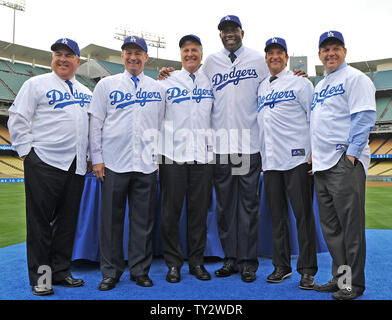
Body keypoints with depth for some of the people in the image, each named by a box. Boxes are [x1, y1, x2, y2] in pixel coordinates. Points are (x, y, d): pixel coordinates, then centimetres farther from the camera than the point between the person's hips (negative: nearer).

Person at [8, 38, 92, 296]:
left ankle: (61, 271, 22)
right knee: (40, 220, 1)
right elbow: (17, 119, 0)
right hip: (44, 163, -4)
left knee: (68, 220, 9)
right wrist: (26, 151, -6)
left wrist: (90, 156, 11)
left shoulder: (87, 92, 18)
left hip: (76, 166, 5)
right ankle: (40, 276, 13)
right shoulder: (37, 84, 5)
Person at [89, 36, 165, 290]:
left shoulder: (157, 89, 12)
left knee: (144, 220, 5)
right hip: (114, 163, -1)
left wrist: (161, 157, 6)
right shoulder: (106, 85, 9)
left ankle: (140, 270, 20)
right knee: (112, 219, 4)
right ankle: (111, 272, 19)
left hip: (147, 164, 1)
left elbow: (162, 124, 13)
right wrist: (97, 158, 0)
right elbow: (95, 123, 6)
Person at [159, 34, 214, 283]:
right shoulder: (167, 82, 9)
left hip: (203, 155, 2)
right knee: (171, 211, 2)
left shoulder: (211, 82, 13)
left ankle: (197, 261, 21)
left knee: (200, 211, 7)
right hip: (174, 154, -1)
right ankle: (173, 263, 17)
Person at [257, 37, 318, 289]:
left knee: (303, 214, -2)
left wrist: (315, 152, -10)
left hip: (297, 158, -5)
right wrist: (262, 155, 13)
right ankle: (282, 266, 21)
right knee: (277, 216, 10)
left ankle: (307, 270, 8)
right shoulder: (261, 88, 18)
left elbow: (315, 118, -2)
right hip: (270, 162, 5)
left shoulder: (300, 82, 3)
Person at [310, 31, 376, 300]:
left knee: (351, 224, -4)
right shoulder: (319, 86, 23)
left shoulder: (355, 78, -1)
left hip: (346, 162, -8)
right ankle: (340, 276, 23)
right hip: (322, 165, 8)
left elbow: (364, 117, -11)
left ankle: (354, 283, 8)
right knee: (331, 226, 11)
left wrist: (351, 153, -18)